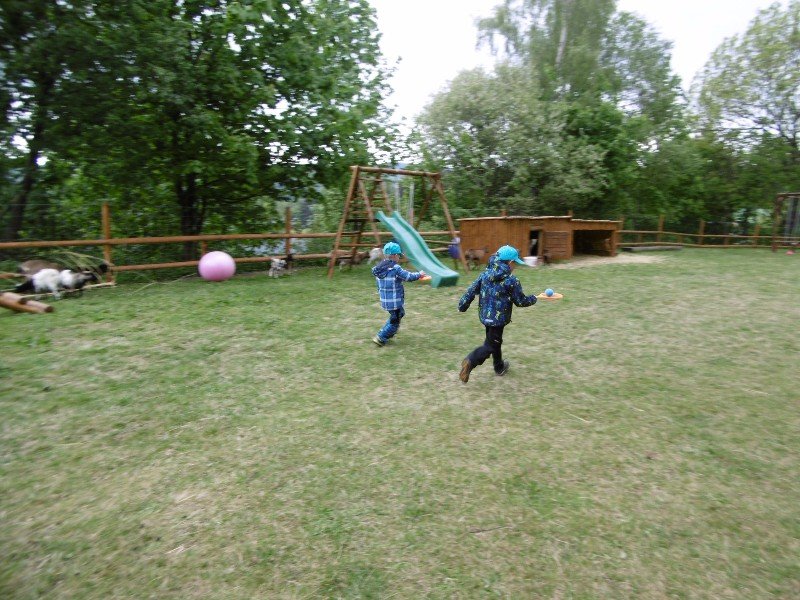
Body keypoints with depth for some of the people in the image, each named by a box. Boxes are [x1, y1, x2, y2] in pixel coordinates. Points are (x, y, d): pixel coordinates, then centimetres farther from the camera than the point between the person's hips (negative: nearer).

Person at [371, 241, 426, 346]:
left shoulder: (378, 267, 3)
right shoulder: (395, 268, -20)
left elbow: (378, 283, 11)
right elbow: (408, 277, -12)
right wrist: (419, 274, 5)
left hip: (384, 299, 8)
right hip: (395, 301, -8)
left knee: (400, 314, 26)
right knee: (395, 320, 8)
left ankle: (385, 333, 28)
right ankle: (381, 338, 7)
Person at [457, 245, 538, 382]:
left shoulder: (485, 274, 0)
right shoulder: (511, 280, -15)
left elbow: (471, 290, 0)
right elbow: (521, 301, -7)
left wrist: (462, 306, 8)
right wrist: (533, 299, 12)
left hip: (485, 315, 7)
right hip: (498, 318, -7)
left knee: (495, 341, 23)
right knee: (490, 345, 0)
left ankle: (499, 367, 40)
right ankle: (470, 361, -21)